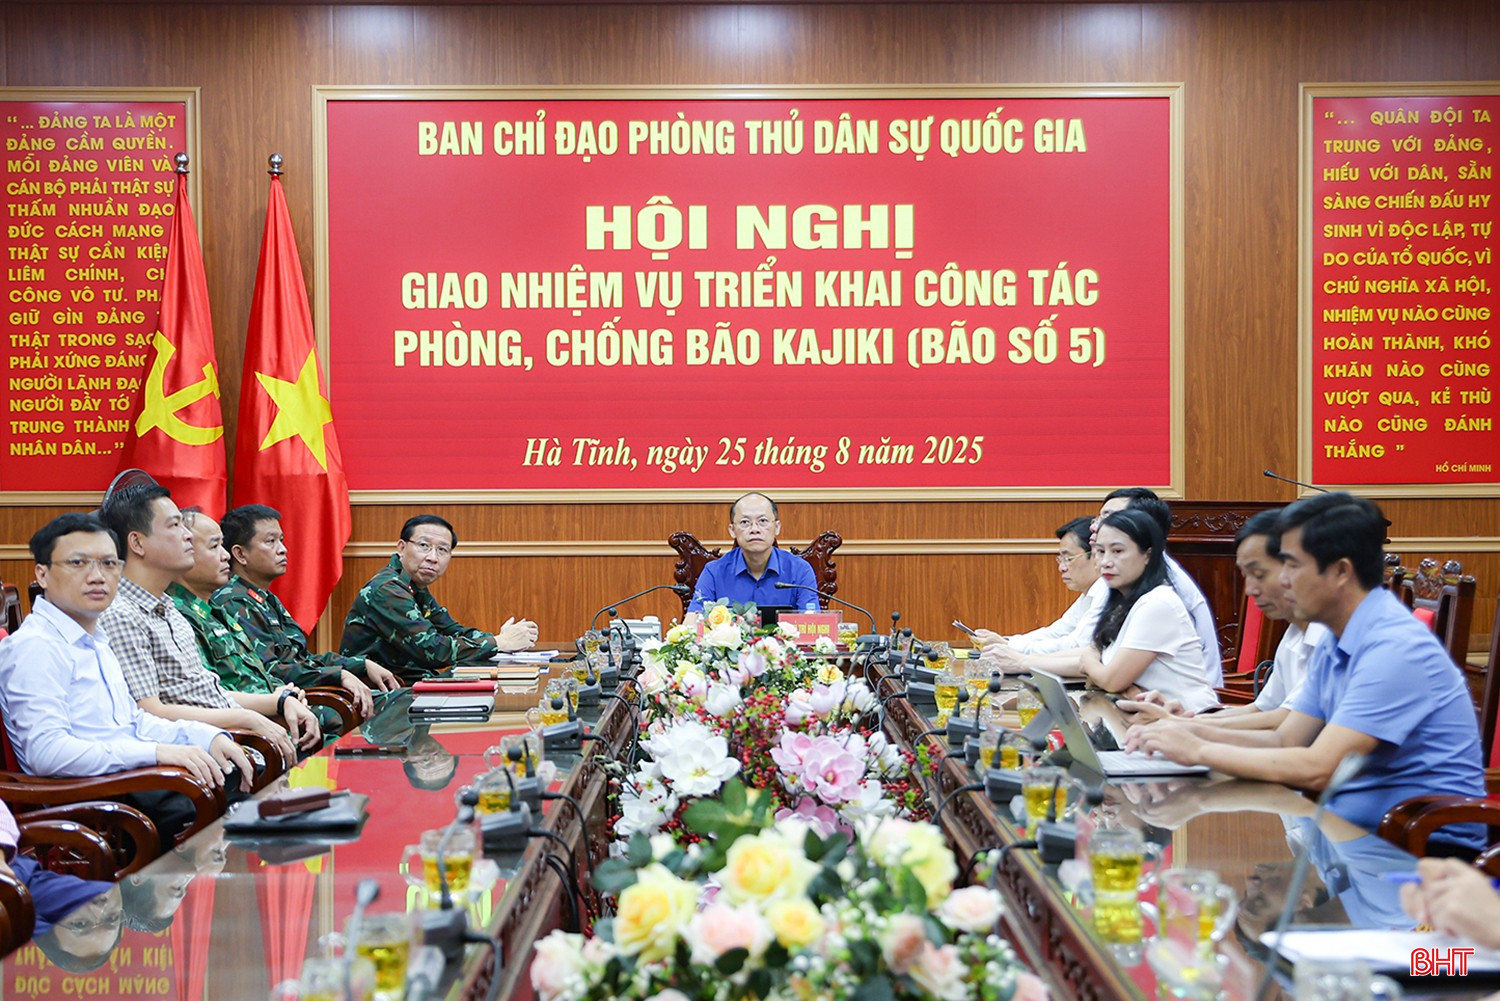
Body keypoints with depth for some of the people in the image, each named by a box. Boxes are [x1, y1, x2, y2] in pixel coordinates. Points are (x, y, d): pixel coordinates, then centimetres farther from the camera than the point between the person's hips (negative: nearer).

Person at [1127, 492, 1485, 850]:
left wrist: (1199, 751, -19)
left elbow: (1317, 768, -25)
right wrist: (1190, 731, -3)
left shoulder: (1395, 648, -21)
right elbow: (1284, 741, 12)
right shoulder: (1333, 646, 11)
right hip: (1355, 828, 8)